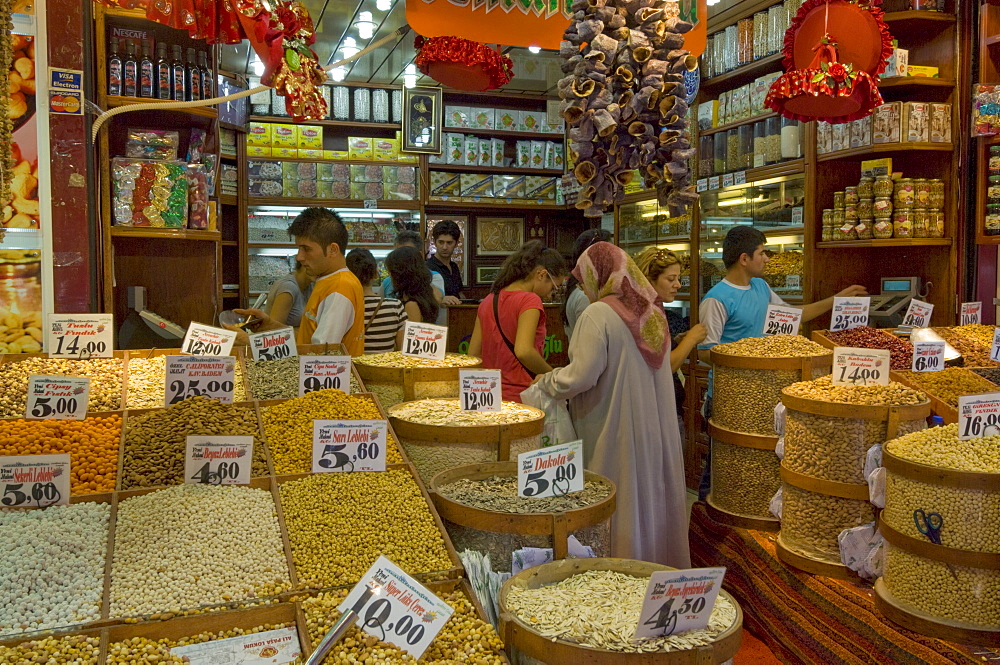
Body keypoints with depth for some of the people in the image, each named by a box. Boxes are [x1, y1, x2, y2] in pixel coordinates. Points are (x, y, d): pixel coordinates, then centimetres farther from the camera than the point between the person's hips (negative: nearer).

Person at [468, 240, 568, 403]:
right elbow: (523, 351, -24)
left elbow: (473, 353, 11)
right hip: (520, 395, -7)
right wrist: (552, 375, -13)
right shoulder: (529, 300, -11)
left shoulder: (488, 301, 11)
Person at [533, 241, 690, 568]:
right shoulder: (652, 311, 6)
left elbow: (581, 376, -20)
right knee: (653, 493, 17)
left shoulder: (598, 315, -17)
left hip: (615, 431, -7)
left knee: (618, 502, 5)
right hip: (656, 428, 7)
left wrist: (546, 381, -2)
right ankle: (662, 561, 29)